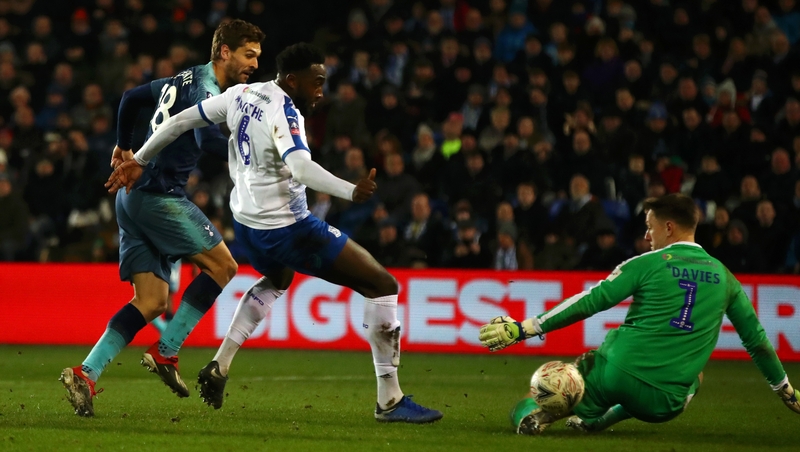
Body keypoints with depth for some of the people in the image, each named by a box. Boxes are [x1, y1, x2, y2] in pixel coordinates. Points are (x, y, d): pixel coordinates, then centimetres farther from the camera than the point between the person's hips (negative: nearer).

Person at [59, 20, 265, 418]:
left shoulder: (183, 81, 19)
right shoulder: (206, 87, -11)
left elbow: (131, 98, 33)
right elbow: (208, 141, -29)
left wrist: (123, 146, 46)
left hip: (134, 197, 9)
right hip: (159, 195, -9)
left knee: (151, 302, 3)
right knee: (222, 266, -3)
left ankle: (86, 374, -7)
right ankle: (165, 353, -4)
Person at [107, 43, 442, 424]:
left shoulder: (241, 95, 3)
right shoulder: (283, 113, -20)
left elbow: (181, 120, 11)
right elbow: (301, 166, -37)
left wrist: (138, 160, 22)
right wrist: (351, 192, -48)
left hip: (246, 222, 9)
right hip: (287, 228, -9)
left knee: (277, 281, 41)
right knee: (381, 285, -4)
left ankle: (219, 367, 29)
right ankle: (389, 400, -6)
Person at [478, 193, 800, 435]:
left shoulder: (648, 264, 0)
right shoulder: (723, 276, 11)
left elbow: (589, 303, -5)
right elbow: (756, 339, 18)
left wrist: (524, 328, -2)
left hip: (618, 373, -2)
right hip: (664, 405, 2)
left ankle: (543, 409, -6)